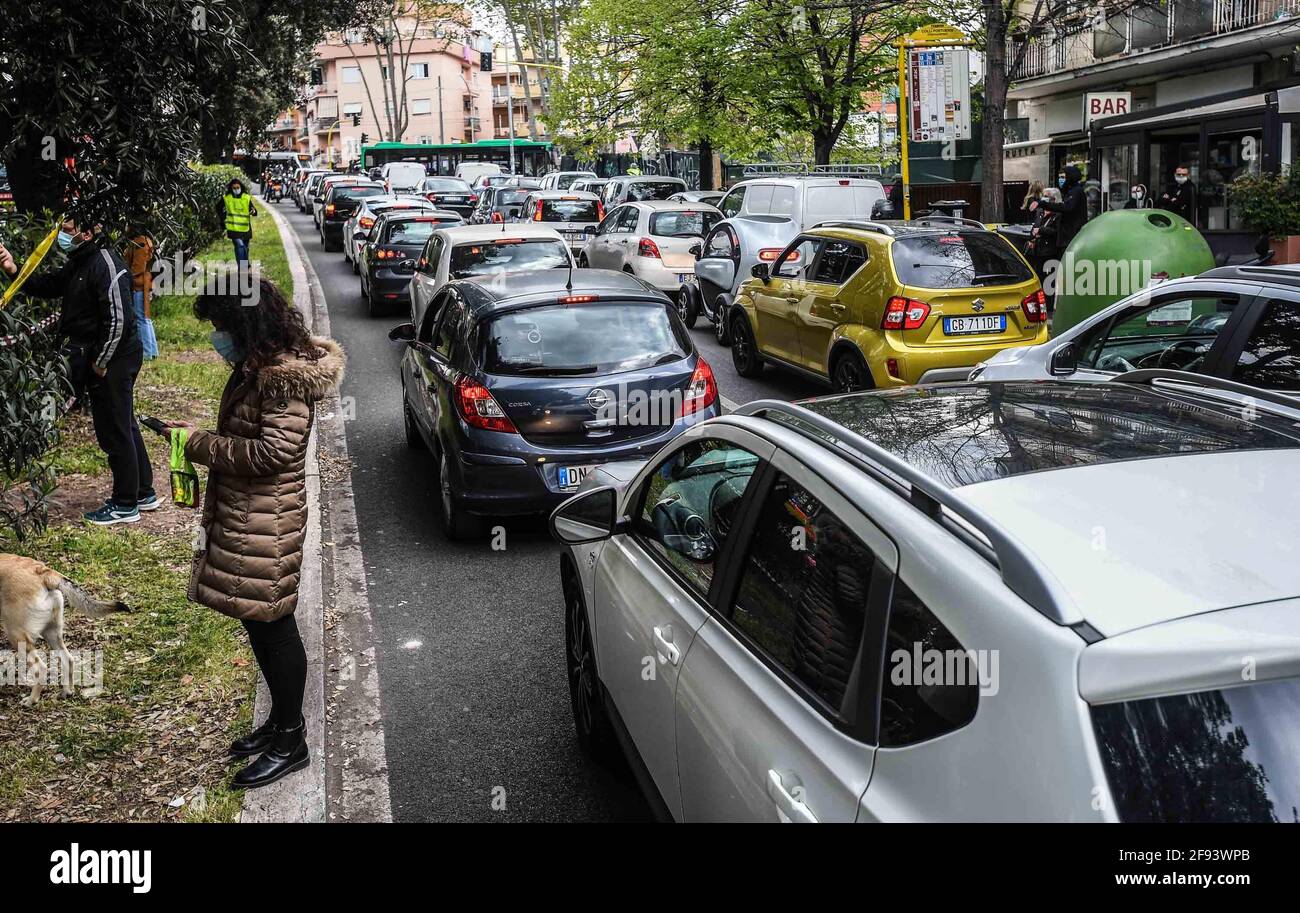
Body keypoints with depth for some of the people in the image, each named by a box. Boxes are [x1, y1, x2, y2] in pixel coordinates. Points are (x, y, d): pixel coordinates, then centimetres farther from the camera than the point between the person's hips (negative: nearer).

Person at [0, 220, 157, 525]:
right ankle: (144, 493, 28)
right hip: (97, 357, 10)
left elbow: (117, 320, -24)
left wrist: (100, 363, -18)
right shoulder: (79, 262, 11)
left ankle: (125, 505, 11)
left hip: (113, 361, -10)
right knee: (124, 426, 17)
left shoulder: (106, 265, -20)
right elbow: (48, 286, 16)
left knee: (114, 431, 0)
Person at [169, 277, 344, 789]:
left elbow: (274, 451, -25)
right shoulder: (258, 367, 10)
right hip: (243, 516, 10)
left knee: (272, 627, 2)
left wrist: (201, 445, -17)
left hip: (265, 525, -10)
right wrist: (199, 436, 9)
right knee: (264, 625, 18)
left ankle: (290, 742, 16)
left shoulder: (285, 376, -20)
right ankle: (281, 721, 34)